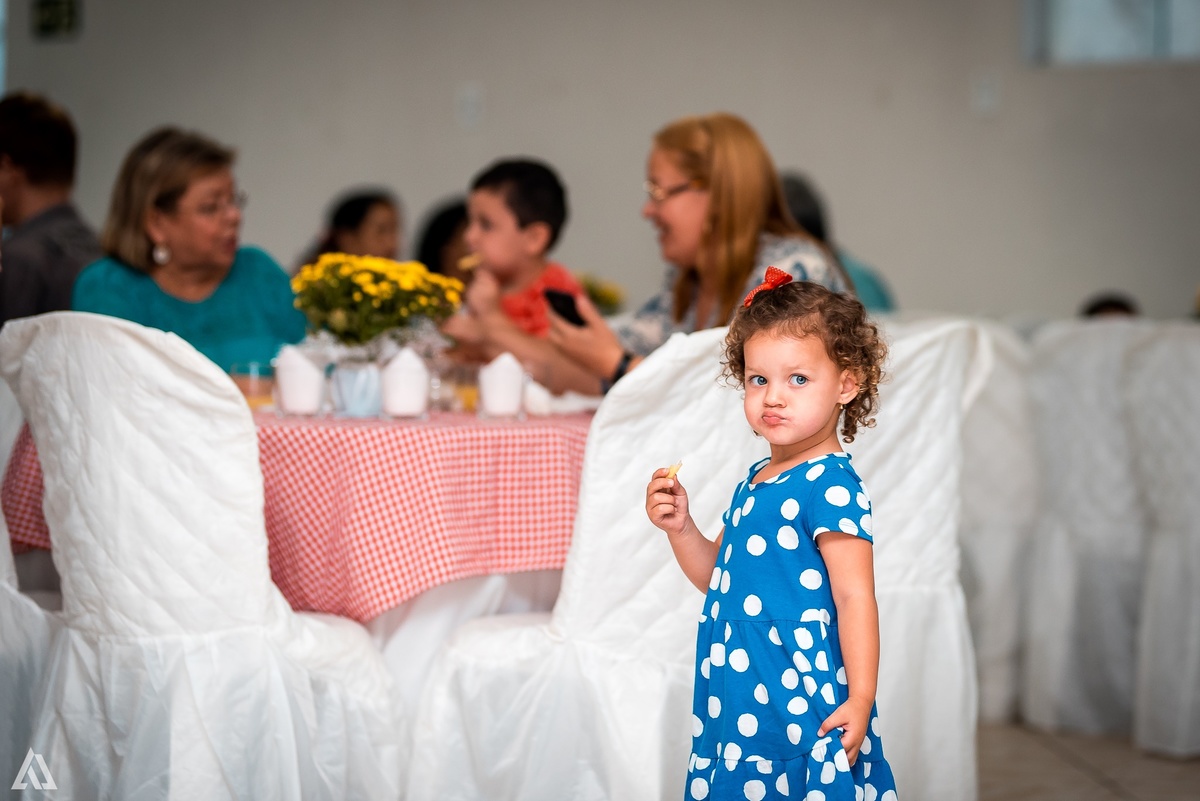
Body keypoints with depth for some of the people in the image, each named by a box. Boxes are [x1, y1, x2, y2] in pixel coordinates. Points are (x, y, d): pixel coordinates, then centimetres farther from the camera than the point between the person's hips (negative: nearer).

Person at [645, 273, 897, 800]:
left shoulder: (831, 484, -15)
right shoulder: (755, 481, 12)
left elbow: (854, 597, -18)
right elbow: (718, 576, 22)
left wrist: (860, 700, -21)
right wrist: (680, 528, 4)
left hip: (799, 700, -8)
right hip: (738, 696, 8)